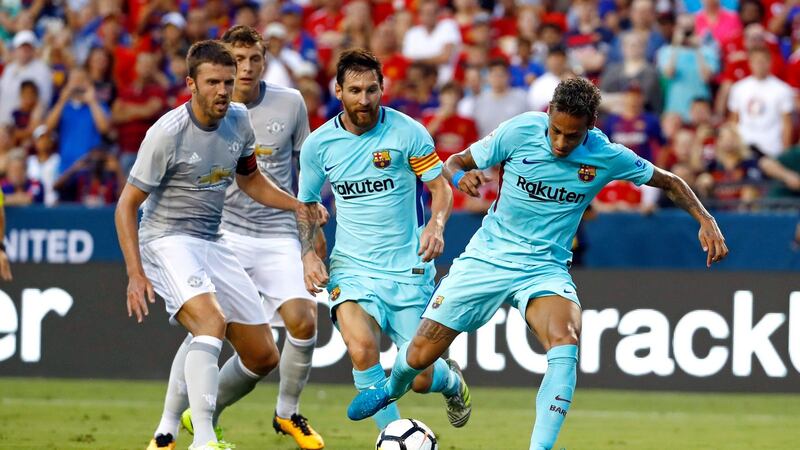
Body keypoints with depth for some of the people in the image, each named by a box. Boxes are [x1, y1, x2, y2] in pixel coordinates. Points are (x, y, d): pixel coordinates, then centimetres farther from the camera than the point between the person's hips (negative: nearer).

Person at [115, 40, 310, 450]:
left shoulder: (238, 120, 1)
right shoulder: (167, 133, -18)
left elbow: (249, 179, 21)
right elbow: (127, 205, -14)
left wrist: (298, 206, 7)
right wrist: (135, 273, -22)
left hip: (212, 244, 7)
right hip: (167, 242, -7)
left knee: (263, 357, 5)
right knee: (212, 320, -34)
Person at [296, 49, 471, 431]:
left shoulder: (407, 132, -8)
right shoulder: (318, 145, -1)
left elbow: (441, 188, -1)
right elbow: (305, 205, 12)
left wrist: (435, 225, -22)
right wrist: (308, 254, -4)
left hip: (408, 268, -1)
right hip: (352, 266, 1)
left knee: (420, 378, 2)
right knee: (361, 349, -28)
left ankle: (451, 381, 41)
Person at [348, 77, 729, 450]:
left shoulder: (608, 157, -11)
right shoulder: (521, 131, -13)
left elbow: (669, 182, 4)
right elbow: (455, 162, -4)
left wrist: (705, 220, -11)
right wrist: (461, 176, -28)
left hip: (545, 268, 0)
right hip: (488, 255, 0)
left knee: (565, 342, -32)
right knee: (419, 355, 1)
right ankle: (393, 387, 39)